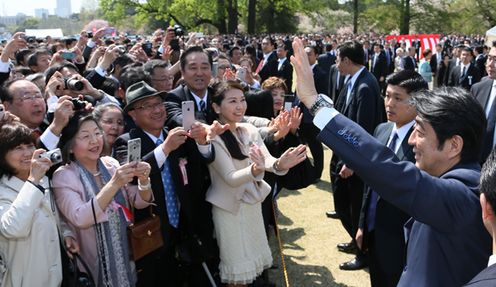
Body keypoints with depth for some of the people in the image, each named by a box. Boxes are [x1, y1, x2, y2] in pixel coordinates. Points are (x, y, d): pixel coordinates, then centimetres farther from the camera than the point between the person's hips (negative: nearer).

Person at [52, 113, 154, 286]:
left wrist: (144, 180, -20)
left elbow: (140, 203, 0)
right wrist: (114, 184, -34)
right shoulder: (63, 176, -13)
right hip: (94, 266, -4)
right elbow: (80, 219, -26)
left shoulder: (111, 164, -1)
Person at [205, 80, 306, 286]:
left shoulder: (249, 130, 0)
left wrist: (280, 164, -36)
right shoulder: (213, 138, -18)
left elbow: (268, 161, -13)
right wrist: (255, 170, -44)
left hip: (252, 203, 6)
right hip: (229, 208, -6)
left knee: (253, 260, 18)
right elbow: (231, 178, -24)